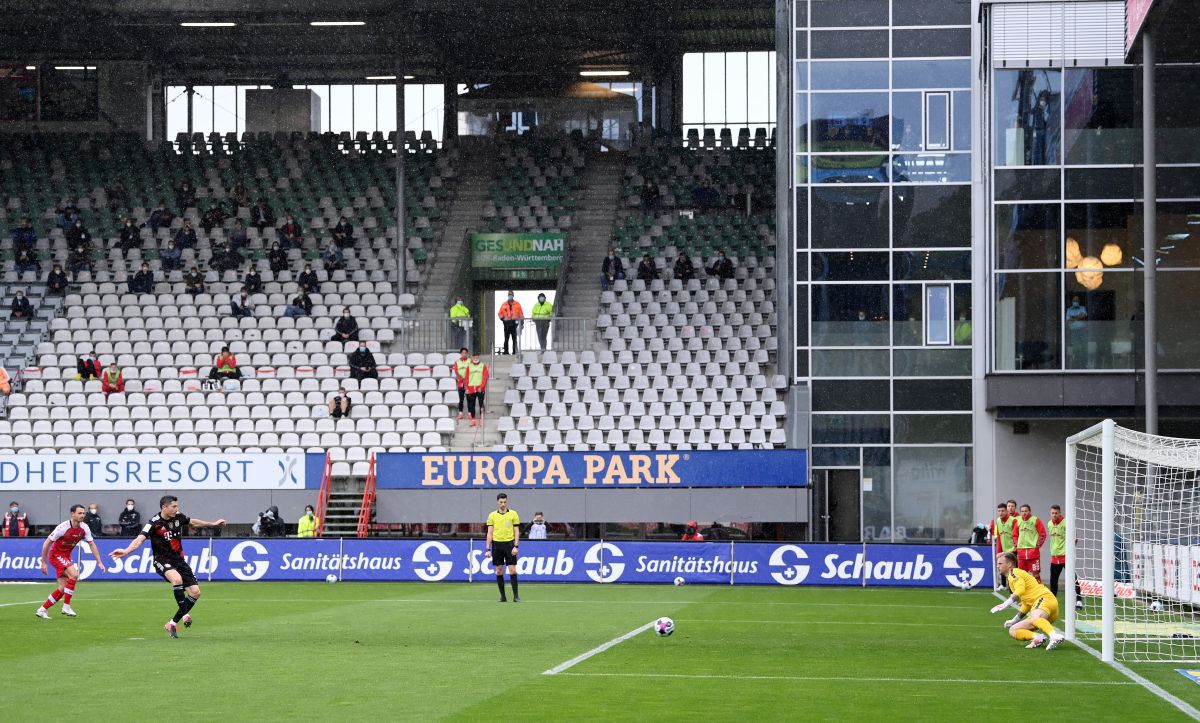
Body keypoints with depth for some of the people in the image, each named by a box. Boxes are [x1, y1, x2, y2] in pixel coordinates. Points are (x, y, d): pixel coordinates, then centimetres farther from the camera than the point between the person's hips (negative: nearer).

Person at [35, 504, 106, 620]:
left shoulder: (84, 528, -8)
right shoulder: (63, 527, -24)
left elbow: (92, 545, 2)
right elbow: (47, 543, -17)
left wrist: (99, 562, -4)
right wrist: (43, 562, -16)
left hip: (66, 557, 7)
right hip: (56, 554, -7)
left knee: (63, 588, 3)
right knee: (74, 574, -27)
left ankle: (42, 609, 15)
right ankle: (66, 606, -18)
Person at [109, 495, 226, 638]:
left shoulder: (178, 517, -1)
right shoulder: (154, 523, -19)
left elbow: (193, 522, 21)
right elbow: (140, 539, -31)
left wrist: (212, 524, 31)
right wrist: (125, 551, -49)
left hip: (179, 560, 6)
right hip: (162, 560, -6)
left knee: (195, 592, -3)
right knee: (177, 579, -37)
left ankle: (173, 623, 10)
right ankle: (184, 613, -21)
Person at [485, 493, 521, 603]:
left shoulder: (513, 514, 3)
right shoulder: (492, 515, 7)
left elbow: (516, 531, 3)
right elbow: (490, 533, 7)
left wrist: (516, 546, -7)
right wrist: (488, 549, 1)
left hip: (509, 544, -2)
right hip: (497, 544, 2)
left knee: (512, 570, -7)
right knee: (499, 571, 3)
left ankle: (516, 596, -4)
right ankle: (502, 596, 10)